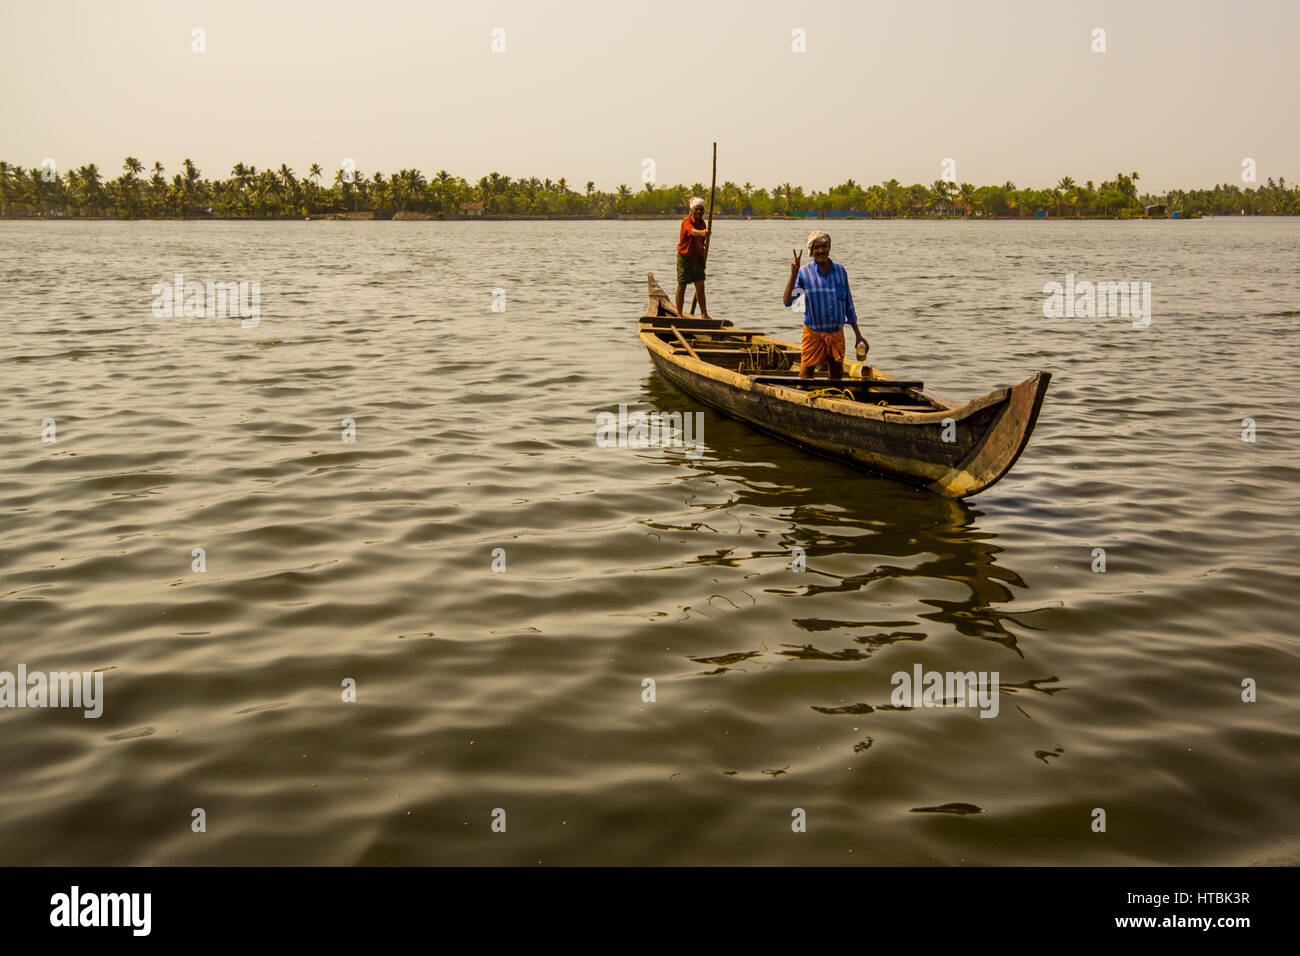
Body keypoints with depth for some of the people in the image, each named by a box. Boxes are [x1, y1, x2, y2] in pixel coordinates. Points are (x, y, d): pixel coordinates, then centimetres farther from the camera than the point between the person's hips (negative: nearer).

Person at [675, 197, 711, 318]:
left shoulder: (702, 223, 8)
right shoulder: (687, 222, -16)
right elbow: (692, 232, -39)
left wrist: (702, 256, 15)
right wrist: (702, 233, -59)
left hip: (697, 257, 7)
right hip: (685, 257, -7)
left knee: (700, 287, 7)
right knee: (681, 287, 0)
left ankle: (704, 314, 13)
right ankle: (679, 315, 7)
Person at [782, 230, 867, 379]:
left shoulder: (840, 270, 5)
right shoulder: (804, 273, -6)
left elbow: (848, 305, 12)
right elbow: (787, 301, -18)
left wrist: (858, 335, 13)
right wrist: (793, 274, -28)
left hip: (837, 333, 3)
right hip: (813, 334, -3)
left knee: (838, 376, 11)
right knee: (806, 374, -3)